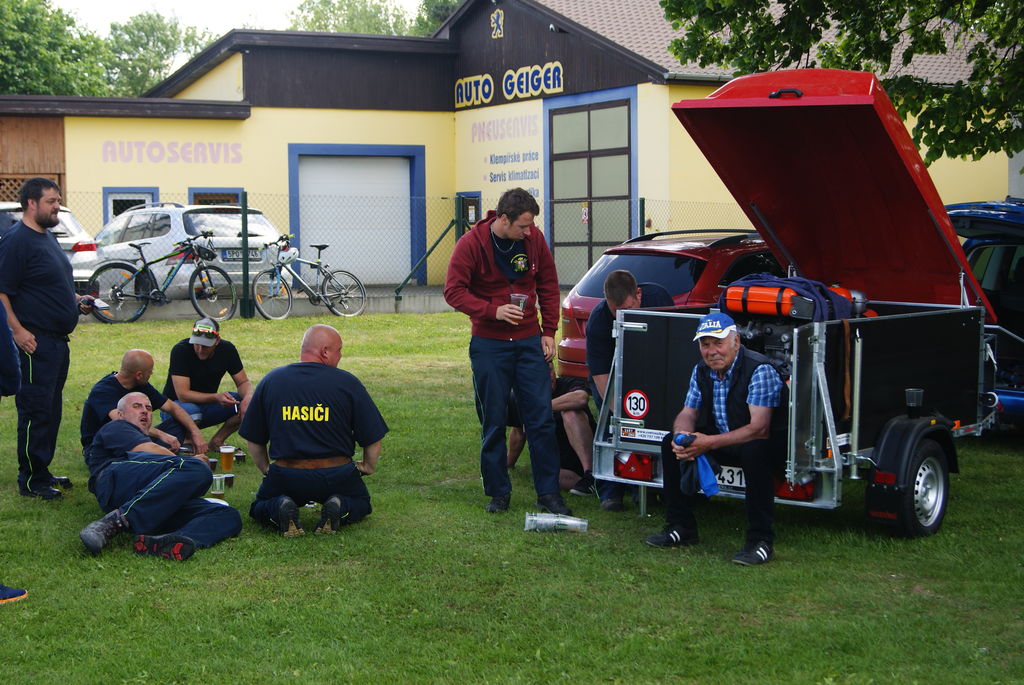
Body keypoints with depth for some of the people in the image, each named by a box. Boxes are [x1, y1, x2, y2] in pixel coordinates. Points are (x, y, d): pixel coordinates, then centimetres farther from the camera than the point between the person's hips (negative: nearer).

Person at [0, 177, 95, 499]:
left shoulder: (47, 237, 17)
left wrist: (77, 300, 12)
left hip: (57, 340, 10)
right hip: (35, 341, -10)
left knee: (51, 410, 15)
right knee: (35, 412, -5)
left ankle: (43, 471, 24)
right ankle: (31, 481, 1)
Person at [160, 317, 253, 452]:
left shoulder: (227, 349, -10)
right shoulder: (181, 350, -24)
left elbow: (244, 382, -5)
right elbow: (182, 394, -29)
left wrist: (248, 397, -29)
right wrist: (216, 397, -42)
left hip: (207, 404, 5)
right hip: (177, 405, -5)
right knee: (191, 411, -41)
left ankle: (216, 441, -7)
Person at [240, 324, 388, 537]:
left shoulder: (271, 381, 3)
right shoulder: (348, 382, -4)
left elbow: (254, 441, 10)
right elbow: (372, 439, -1)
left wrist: (266, 470, 25)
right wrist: (368, 467, 18)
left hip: (286, 475, 1)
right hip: (336, 476, -1)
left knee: (259, 509, 28)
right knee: (361, 503, 29)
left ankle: (279, 507, -6)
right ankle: (338, 508, -5)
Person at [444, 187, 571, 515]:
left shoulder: (534, 239, -1)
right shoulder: (471, 243, -10)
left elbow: (548, 286, 9)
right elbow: (454, 291, -11)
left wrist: (548, 332, 5)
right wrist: (493, 310, -23)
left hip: (529, 341, 2)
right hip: (488, 344, -2)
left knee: (541, 418, 0)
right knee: (493, 421, 4)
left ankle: (548, 492, 7)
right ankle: (498, 492, 16)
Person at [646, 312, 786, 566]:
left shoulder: (760, 370, -23)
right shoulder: (701, 371, 1)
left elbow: (759, 429, -30)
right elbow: (688, 413, 4)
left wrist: (709, 443, -36)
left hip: (769, 443, -7)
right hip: (722, 440, 7)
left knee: (754, 451, -40)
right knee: (670, 443, -6)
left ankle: (761, 541, -30)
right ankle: (681, 528, 2)